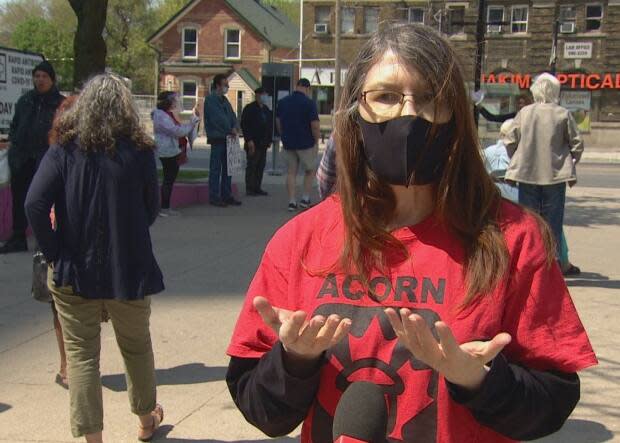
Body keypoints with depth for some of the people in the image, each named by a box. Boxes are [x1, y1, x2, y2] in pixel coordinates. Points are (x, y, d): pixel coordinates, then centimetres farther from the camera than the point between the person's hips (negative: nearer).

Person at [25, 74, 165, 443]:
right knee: (137, 346, 20)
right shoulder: (139, 150, -5)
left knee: (81, 354, 9)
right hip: (129, 269, 1)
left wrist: (55, 254, -6)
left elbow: (35, 204, -14)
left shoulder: (64, 149, -5)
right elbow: (152, 209, 1)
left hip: (75, 271, -1)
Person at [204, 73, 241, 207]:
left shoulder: (224, 100, 17)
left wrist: (235, 127, -8)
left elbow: (232, 115, 12)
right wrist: (231, 130, -13)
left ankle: (226, 195, 17)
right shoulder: (211, 100, -9)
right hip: (217, 138, -8)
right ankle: (214, 197, 0)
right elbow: (218, 118, -17)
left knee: (227, 168, 11)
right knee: (215, 169, -4)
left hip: (227, 138, 8)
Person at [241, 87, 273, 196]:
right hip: (253, 143, -7)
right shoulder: (249, 109, -6)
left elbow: (270, 125, 20)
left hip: (263, 143, 7)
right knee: (252, 166, -3)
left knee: (261, 166, 8)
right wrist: (249, 141, -16)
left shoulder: (266, 110, 16)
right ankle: (249, 188, 2)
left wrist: (269, 140, 12)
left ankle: (257, 188, 15)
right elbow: (244, 125, -11)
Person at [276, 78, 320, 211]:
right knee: (310, 170, 13)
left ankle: (292, 202, 5)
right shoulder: (309, 103, -13)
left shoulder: (282, 102, 5)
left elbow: (278, 122, 13)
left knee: (291, 172, 8)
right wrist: (316, 141, -3)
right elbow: (315, 125, -16)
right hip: (305, 143, -4)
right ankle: (305, 199, 11)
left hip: (288, 143, 4)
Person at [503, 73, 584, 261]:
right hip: (555, 174, -1)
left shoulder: (524, 113, -1)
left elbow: (509, 141, 1)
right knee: (553, 219, 8)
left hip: (526, 173, 1)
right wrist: (571, 164, 14)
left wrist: (516, 162, 16)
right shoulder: (563, 114, -5)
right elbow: (577, 143, -2)